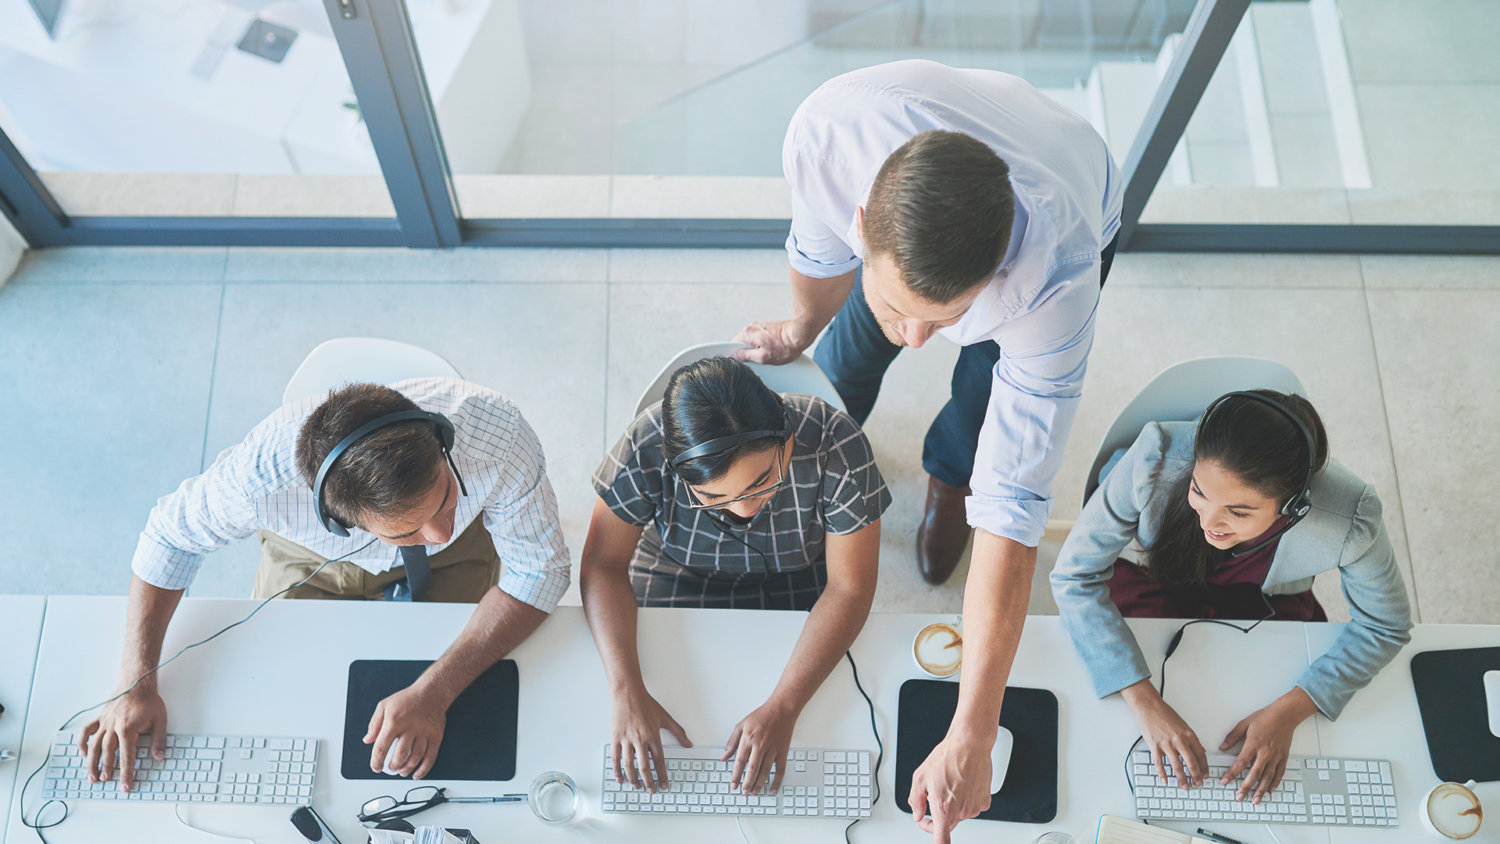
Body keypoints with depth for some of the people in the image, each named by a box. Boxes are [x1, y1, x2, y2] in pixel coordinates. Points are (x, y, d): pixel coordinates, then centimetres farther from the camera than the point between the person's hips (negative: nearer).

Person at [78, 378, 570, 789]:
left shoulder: (497, 436, -43)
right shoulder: (266, 475, -41)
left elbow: (539, 571, -28)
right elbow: (172, 534, -18)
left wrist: (433, 693, -38)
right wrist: (136, 682, -24)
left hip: (451, 566, 0)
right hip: (312, 559, 1)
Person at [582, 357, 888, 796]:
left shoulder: (836, 446, -33)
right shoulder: (646, 447, -32)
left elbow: (849, 590, -25)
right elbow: (603, 563, -21)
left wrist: (782, 709, -34)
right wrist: (626, 692, -33)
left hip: (798, 582, -1)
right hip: (678, 576, 1)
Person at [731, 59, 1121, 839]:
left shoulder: (1054, 278, -50)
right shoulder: (826, 131, -46)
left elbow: (1011, 513, -46)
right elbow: (822, 247, -20)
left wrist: (970, 738, -43)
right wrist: (798, 330, 4)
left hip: (1076, 218, -2)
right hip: (904, 224, 2)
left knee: (986, 405, 3)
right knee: (854, 346, 18)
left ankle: (948, 481, 43)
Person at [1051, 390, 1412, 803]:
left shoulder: (1348, 521, -35)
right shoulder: (1158, 459, -40)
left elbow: (1386, 627, -15)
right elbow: (1076, 573, -29)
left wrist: (1288, 711, -27)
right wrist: (1144, 700, -37)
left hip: (1263, 600, 2)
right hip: (1148, 578, -1)